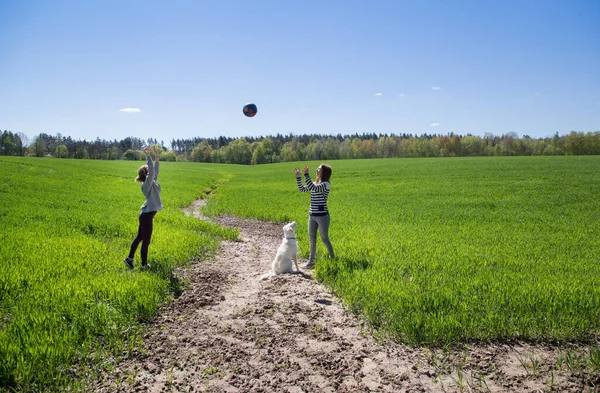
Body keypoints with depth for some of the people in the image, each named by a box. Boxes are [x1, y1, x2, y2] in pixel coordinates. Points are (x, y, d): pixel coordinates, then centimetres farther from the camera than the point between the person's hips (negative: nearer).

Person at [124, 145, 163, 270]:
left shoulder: (152, 181, 7)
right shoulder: (147, 184, -18)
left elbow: (155, 170, 14)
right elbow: (152, 171, -31)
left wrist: (156, 156, 8)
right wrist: (148, 155, -31)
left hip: (146, 214, 9)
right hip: (147, 215, -9)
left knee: (139, 237, 20)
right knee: (146, 241, 3)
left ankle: (130, 258, 31)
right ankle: (144, 265, 15)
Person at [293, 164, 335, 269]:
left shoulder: (326, 184, -12)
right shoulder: (315, 183, 12)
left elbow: (313, 188, -27)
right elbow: (302, 189, 15)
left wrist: (306, 175, -29)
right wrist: (298, 177, 5)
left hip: (322, 216, -8)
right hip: (312, 215, 8)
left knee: (325, 239, 2)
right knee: (312, 239, 12)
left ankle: (332, 259, 19)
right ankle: (311, 261, 21)